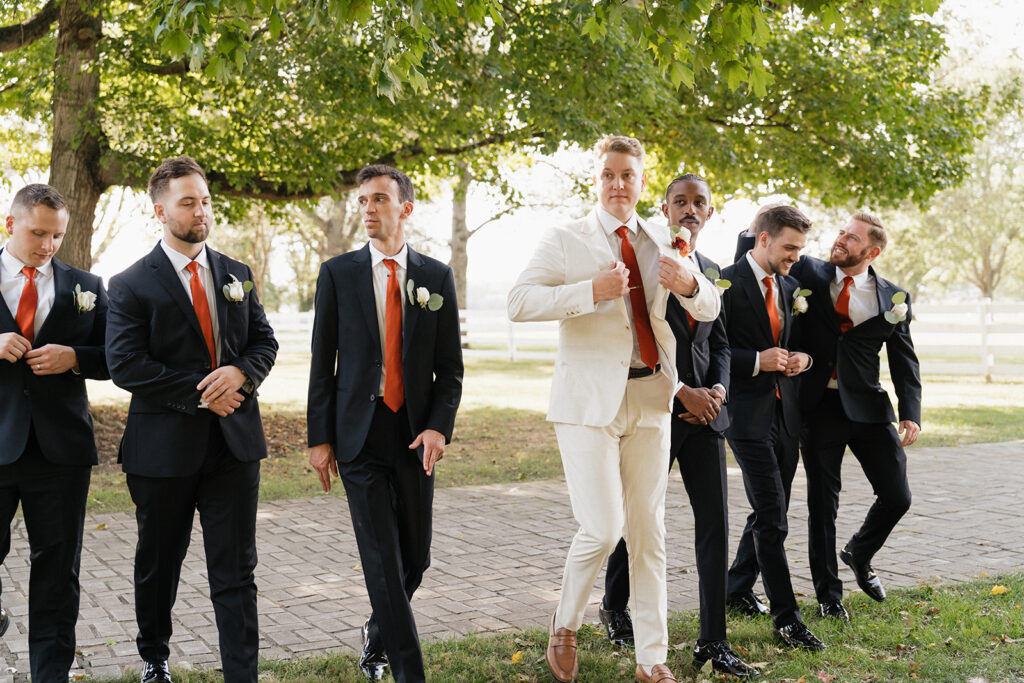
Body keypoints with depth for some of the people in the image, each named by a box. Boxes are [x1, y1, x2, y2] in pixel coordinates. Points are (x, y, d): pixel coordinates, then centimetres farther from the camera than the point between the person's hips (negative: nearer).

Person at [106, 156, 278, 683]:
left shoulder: (237, 275, 10)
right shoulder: (132, 284, -4)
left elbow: (264, 342, 12)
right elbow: (125, 364, -12)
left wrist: (240, 373, -11)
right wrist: (200, 395, -16)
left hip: (234, 442, 3)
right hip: (164, 446, -2)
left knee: (236, 571, 2)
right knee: (158, 566, 15)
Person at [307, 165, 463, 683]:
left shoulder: (436, 277, 6)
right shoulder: (338, 273, 3)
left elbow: (450, 365, 6)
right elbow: (322, 362, 4)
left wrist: (439, 427, -8)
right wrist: (319, 438, -1)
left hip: (416, 434, 2)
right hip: (360, 434, -2)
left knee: (415, 557, 10)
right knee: (382, 558, -6)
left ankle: (378, 633, 37)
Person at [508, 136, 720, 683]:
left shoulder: (662, 243, 14)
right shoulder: (565, 241, 0)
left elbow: (710, 311, 15)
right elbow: (519, 303, -13)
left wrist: (689, 284, -9)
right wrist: (592, 291, -25)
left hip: (650, 398, 5)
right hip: (589, 399, -4)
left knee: (647, 532, 8)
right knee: (602, 529, -13)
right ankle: (565, 624, 16)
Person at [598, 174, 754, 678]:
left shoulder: (711, 271, 14)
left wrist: (718, 388, -2)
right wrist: (682, 391, -16)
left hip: (705, 411, 5)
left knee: (715, 522, 1)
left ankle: (712, 640, 7)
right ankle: (614, 606, 33)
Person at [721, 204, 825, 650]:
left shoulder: (789, 287, 13)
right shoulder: (727, 283, -10)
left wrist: (801, 358, 1)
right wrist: (757, 360, -21)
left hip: (785, 412, 8)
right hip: (748, 413, -8)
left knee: (771, 512, 15)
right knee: (772, 517, -8)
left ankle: (738, 587, 33)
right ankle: (785, 617, -1)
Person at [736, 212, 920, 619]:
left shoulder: (893, 299, 2)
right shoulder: (809, 274, 2)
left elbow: (904, 361, 4)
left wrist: (911, 414, -7)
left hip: (868, 407, 1)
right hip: (819, 406, -1)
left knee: (897, 496, 2)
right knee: (823, 503, 6)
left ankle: (859, 555, 33)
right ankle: (828, 593, 21)